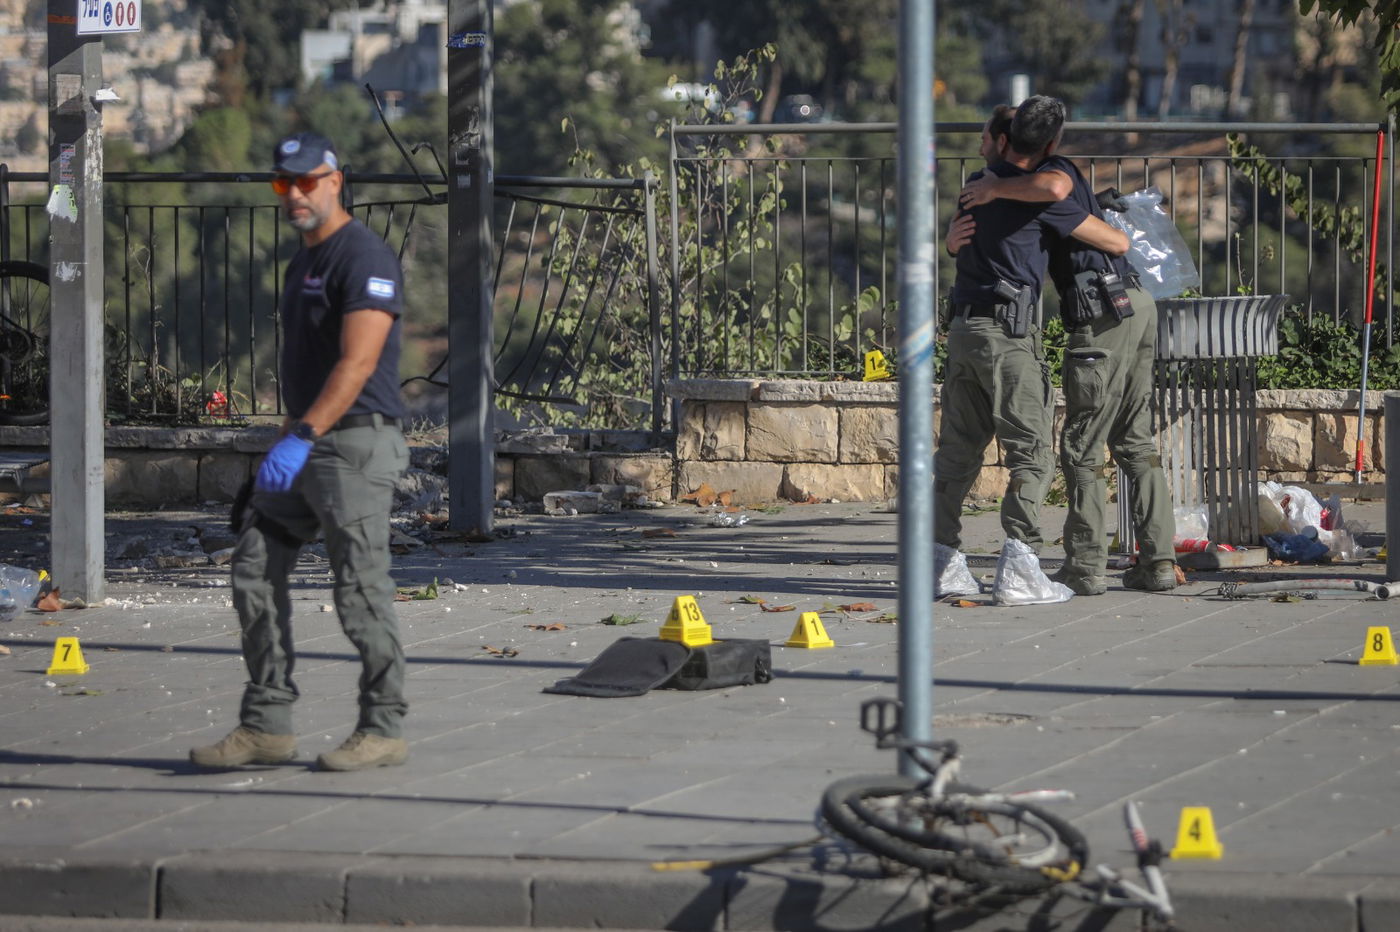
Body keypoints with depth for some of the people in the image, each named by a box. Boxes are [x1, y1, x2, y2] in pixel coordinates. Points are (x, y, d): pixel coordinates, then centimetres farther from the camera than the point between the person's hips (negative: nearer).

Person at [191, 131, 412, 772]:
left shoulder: (364, 257, -13)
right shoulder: (302, 263, 18)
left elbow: (357, 364, -22)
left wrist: (301, 437, -29)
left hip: (354, 443, -10)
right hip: (303, 448, 10)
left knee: (360, 587, -7)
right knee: (255, 570, 5)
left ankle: (383, 729, 2)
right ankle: (266, 726, 7)